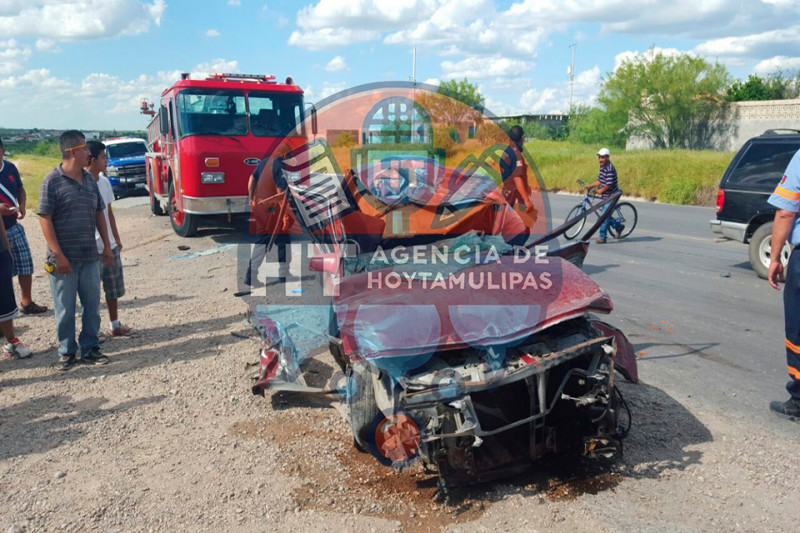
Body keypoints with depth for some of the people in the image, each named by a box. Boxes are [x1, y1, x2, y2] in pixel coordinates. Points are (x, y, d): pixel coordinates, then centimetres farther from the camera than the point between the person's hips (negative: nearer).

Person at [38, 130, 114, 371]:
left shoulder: (89, 179, 10)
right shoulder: (52, 180, -9)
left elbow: (99, 213, 16)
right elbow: (45, 218, -12)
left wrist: (107, 245, 11)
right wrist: (58, 255, -16)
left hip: (89, 256, 6)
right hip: (64, 258, -5)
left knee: (92, 304, 9)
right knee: (65, 308, 4)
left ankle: (89, 349, 21)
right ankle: (66, 352, 18)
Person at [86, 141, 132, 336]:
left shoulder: (104, 182, 8)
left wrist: (117, 240, 18)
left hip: (110, 246, 7)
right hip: (91, 249, -7)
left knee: (114, 290, 15)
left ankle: (115, 324, 28)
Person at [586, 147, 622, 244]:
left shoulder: (610, 168, -20)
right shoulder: (602, 167, 10)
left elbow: (609, 184, -24)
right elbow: (599, 181, 13)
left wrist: (601, 190, -11)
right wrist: (590, 186, 1)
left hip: (611, 196, -10)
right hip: (606, 196, 10)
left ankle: (602, 237, -4)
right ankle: (618, 227, 35)